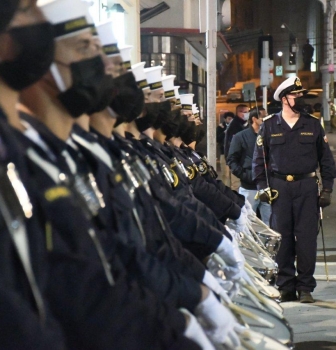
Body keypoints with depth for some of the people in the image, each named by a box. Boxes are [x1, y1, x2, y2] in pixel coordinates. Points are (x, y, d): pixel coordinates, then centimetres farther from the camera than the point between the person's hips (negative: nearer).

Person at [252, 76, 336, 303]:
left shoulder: (313, 125, 9)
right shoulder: (269, 126, 6)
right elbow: (259, 158, 10)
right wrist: (262, 186, 0)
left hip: (307, 186, 0)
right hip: (279, 188, 0)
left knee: (307, 237, -3)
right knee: (282, 237, 1)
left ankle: (305, 287, 4)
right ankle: (286, 286, 10)